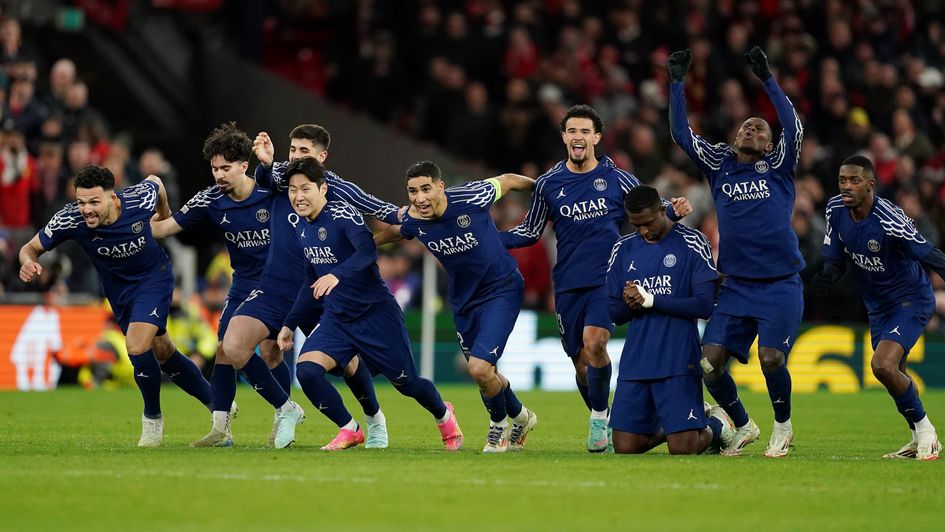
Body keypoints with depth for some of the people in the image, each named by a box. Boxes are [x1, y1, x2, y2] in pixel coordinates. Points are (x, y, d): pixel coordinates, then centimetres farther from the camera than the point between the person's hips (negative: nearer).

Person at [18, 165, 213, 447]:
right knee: (163, 354, 14)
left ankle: (152, 420, 3)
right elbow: (31, 248, -16)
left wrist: (165, 216, 13)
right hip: (118, 288, 3)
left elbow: (154, 181, -5)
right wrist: (28, 262, -40)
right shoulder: (69, 220, -28)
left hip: (154, 277, -3)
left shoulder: (141, 200, -30)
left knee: (137, 346, -22)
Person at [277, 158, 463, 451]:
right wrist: (290, 323, 17)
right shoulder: (301, 228, 5)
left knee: (405, 382, 5)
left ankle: (444, 415, 39)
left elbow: (367, 251, -36)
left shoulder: (342, 214, -18)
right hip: (337, 318, 6)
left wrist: (336, 275, -52)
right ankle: (349, 430, 1)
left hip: (377, 313, -6)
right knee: (306, 370, -18)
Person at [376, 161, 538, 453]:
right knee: (486, 373, 15)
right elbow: (395, 232, 13)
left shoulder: (470, 198, -27)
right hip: (463, 299, 5)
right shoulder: (413, 221, -13)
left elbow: (507, 181, -7)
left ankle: (500, 422, 11)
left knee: (480, 368, -18)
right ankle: (520, 416, 45)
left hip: (502, 289, -5)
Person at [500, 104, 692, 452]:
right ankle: (600, 424, 23)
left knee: (594, 341, -25)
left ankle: (600, 417, -11)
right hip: (568, 285, 3)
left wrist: (674, 212, -10)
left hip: (608, 280, -3)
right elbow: (530, 231, 15)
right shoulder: (548, 184, 7)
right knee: (580, 359, 3)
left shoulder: (617, 179, 2)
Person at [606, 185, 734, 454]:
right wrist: (629, 304, -12)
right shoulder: (623, 249, 11)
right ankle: (668, 426, 29)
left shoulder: (691, 243, -3)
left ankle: (716, 425, 23)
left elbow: (704, 306, -11)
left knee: (682, 449, -10)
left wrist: (650, 300, -14)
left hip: (678, 361, -5)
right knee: (625, 447, 0)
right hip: (635, 361, 5)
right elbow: (614, 314, 12)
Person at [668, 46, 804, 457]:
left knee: (770, 358, -17)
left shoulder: (777, 168, 4)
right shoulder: (719, 166, 12)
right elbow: (682, 134, 8)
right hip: (736, 287, 3)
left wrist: (767, 79, -16)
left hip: (780, 287, -3)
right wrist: (676, 83, 3)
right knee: (710, 361, -8)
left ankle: (783, 427, 10)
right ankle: (744, 427, 16)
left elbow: (793, 129, -12)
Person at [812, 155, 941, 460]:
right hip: (878, 306, 8)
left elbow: (930, 256, -27)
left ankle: (924, 429, -4)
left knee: (883, 365, -24)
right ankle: (921, 440, 34)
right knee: (894, 376, 16)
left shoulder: (889, 220, -28)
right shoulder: (835, 210, -7)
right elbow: (836, 260, -1)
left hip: (911, 300, -8)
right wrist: (826, 277, -22)